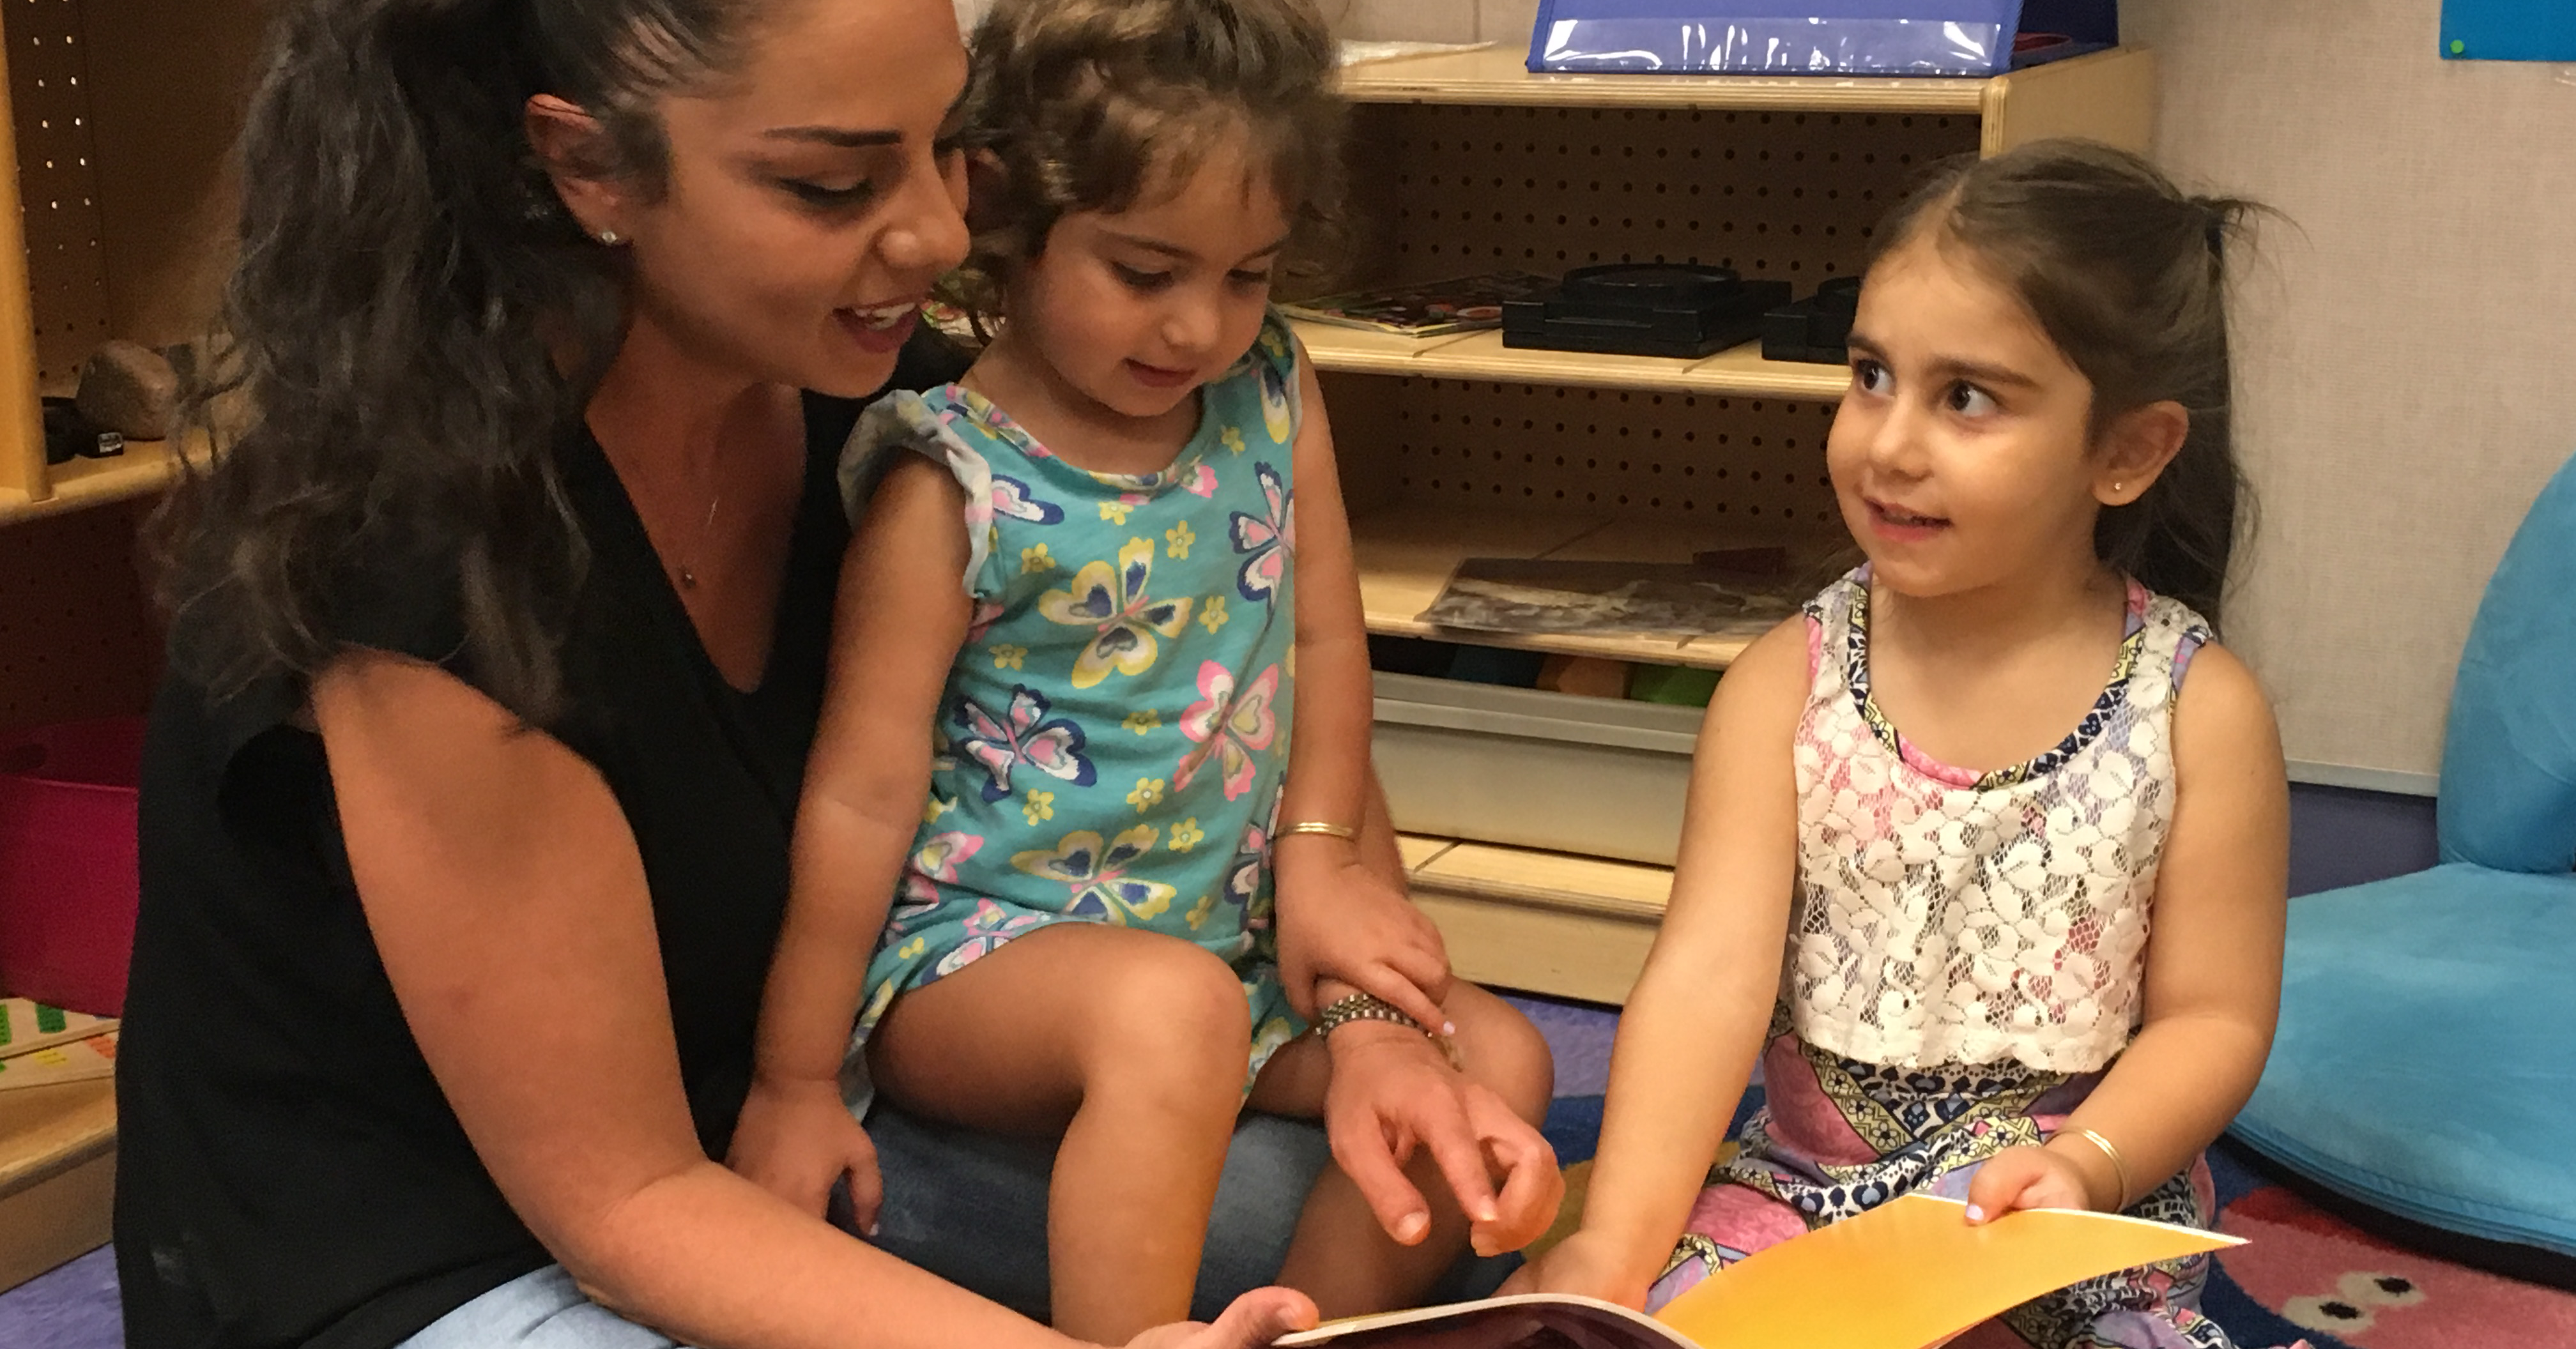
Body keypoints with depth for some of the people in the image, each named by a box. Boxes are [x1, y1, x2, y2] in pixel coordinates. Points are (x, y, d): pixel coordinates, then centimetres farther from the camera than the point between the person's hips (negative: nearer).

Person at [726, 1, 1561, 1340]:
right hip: (977, 952, -7)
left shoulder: (1269, 391, 0)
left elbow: (1324, 636, 8)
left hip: (1229, 933, 7)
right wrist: (795, 1083, -10)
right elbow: (863, 792, -14)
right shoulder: (950, 488, -17)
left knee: (1495, 1060, -4)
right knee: (1174, 1008, -37)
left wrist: (1320, 852, -3)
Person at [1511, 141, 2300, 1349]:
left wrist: (2085, 1164, -22)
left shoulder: (2198, 710, -7)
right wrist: (1618, 1241, -24)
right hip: (1803, 1178, 2)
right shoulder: (1786, 684, -4)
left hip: (2079, 1202, -1)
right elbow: (1709, 975, -13)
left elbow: (2213, 1018, -3)